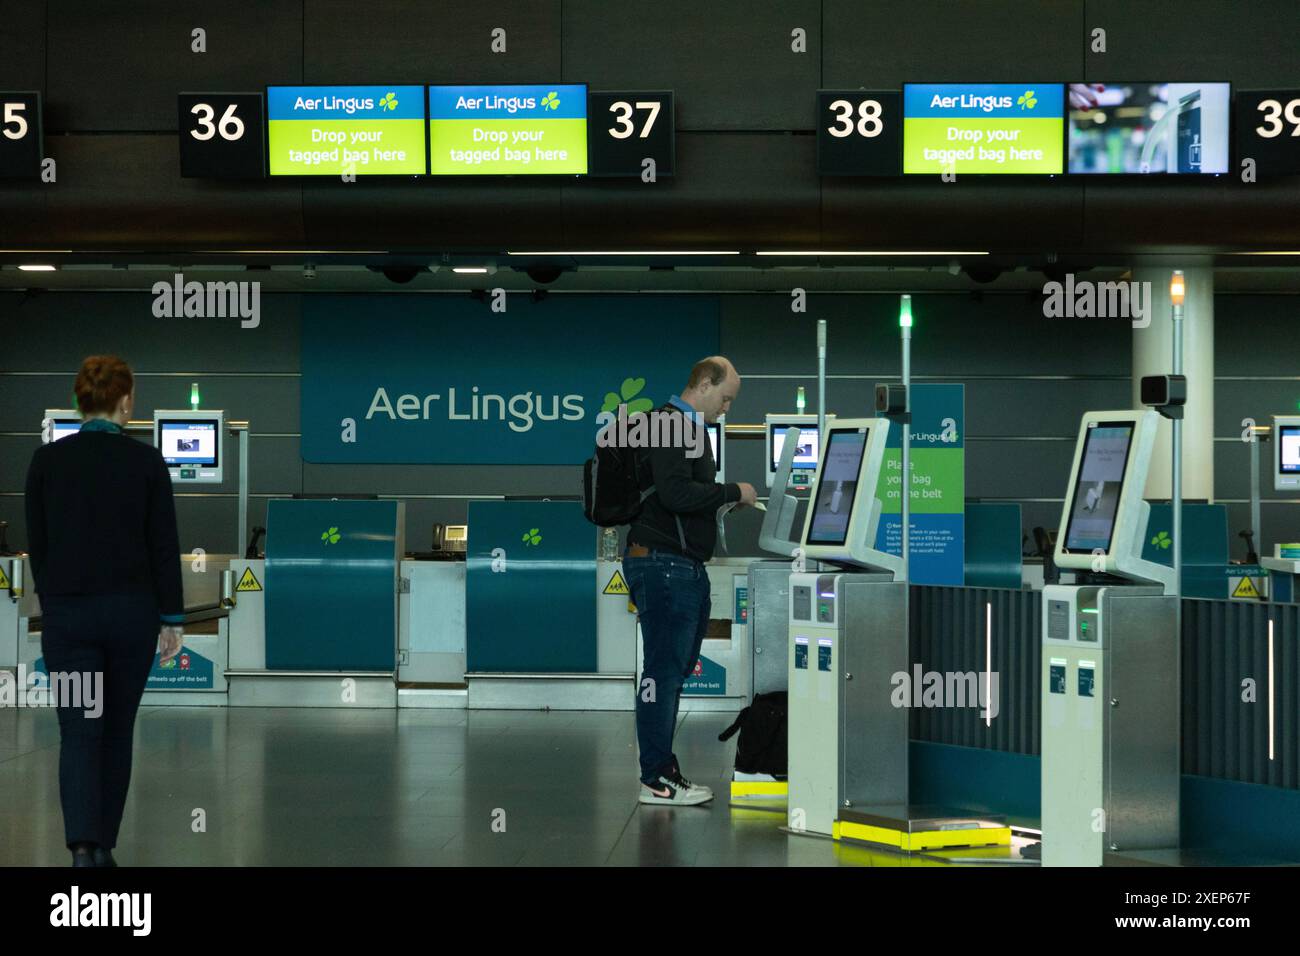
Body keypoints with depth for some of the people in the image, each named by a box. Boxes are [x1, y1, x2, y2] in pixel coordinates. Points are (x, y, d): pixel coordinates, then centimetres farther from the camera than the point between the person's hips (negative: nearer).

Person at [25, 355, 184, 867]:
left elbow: (37, 543, 5)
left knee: (78, 731, -1)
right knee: (116, 729, 15)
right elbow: (164, 545, -3)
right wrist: (172, 618, 3)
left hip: (67, 612, 0)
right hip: (131, 611, 0)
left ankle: (83, 845, -20)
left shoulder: (46, 460, -2)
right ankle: (102, 843, 21)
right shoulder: (147, 461, -5)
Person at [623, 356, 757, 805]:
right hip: (663, 564, -11)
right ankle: (656, 780, -5)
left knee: (675, 670, 13)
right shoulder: (669, 425, -12)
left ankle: (663, 769, 18)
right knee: (663, 671, -8)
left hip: (686, 566, 11)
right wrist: (733, 492, -14)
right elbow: (675, 493, -23)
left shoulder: (688, 427, 22)